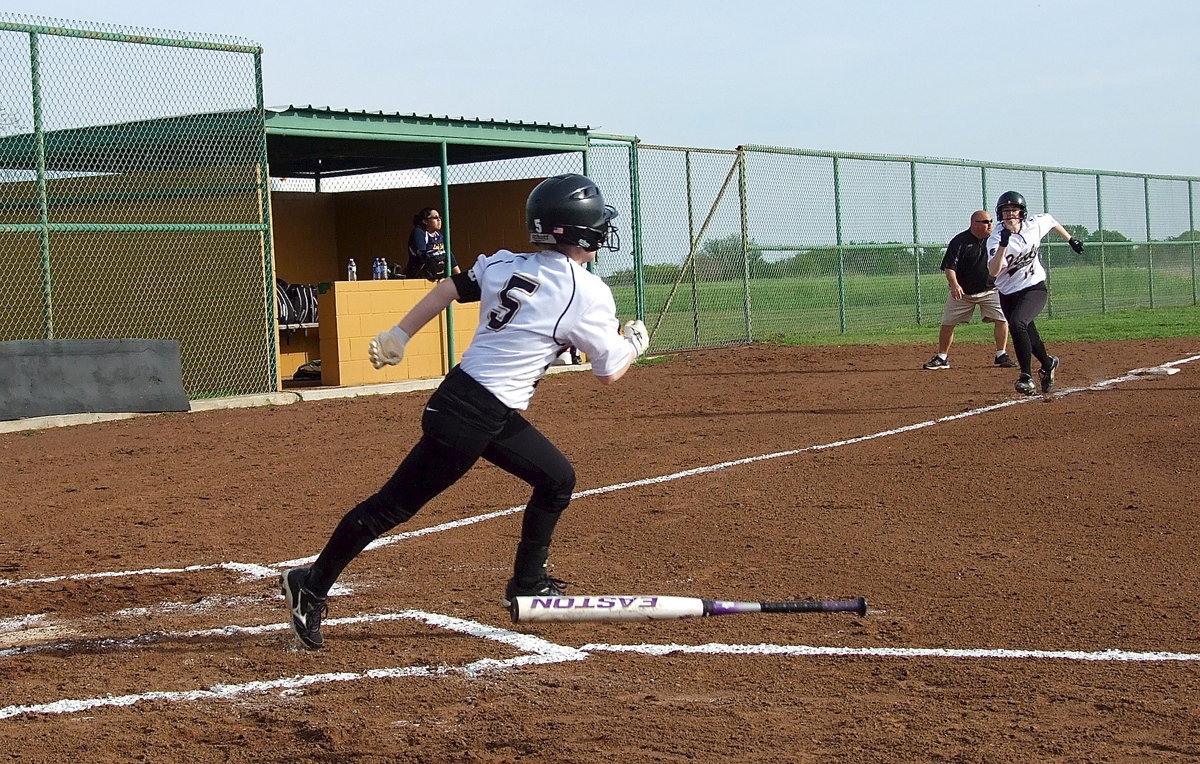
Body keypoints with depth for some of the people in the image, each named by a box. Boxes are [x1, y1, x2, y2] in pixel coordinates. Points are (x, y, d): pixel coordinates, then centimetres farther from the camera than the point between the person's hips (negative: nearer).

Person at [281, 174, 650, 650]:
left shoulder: (504, 265, 7)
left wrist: (399, 335, 16)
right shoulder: (589, 294, -12)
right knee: (394, 505, 0)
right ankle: (312, 585, 8)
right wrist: (634, 344, 16)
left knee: (557, 479, 17)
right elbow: (609, 373, -4)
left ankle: (527, 586, 25)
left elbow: (449, 288, 10)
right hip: (469, 417, -8)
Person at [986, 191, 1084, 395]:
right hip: (1008, 294, 1)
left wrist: (1070, 239, 24)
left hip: (1034, 289, -1)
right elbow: (993, 272, -30)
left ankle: (1026, 376, -25)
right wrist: (1003, 245, -39)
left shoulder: (1034, 225, -7)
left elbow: (1050, 220, 18)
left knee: (1017, 323, -28)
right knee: (1028, 336, 11)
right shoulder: (995, 239, -16)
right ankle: (1048, 364, 44)